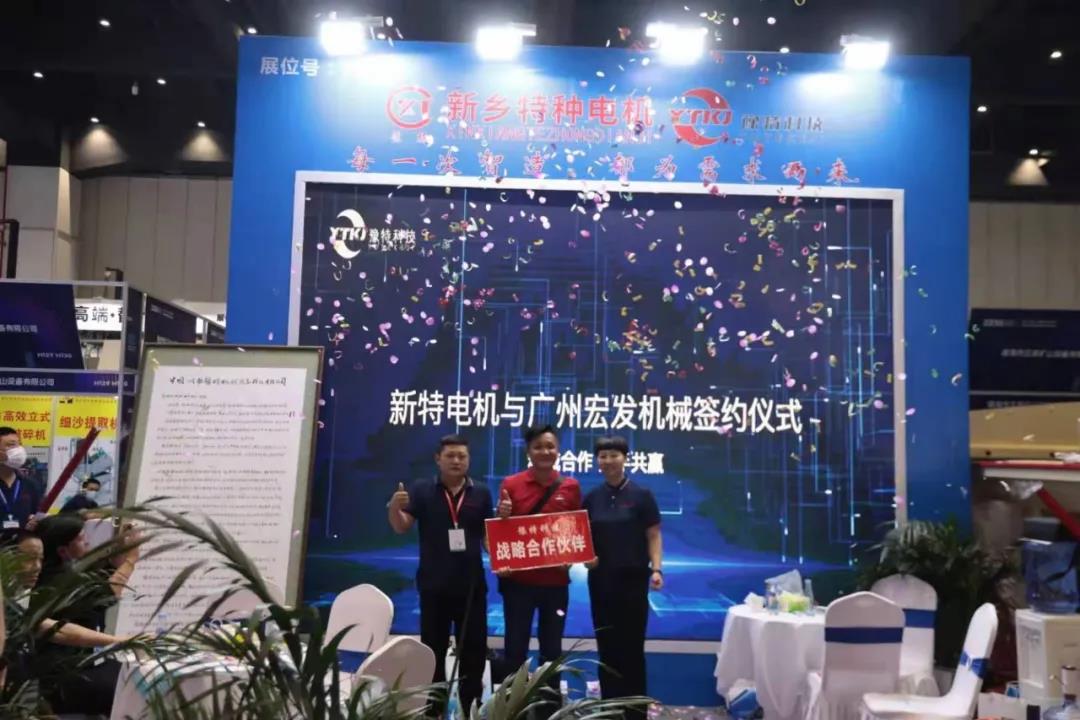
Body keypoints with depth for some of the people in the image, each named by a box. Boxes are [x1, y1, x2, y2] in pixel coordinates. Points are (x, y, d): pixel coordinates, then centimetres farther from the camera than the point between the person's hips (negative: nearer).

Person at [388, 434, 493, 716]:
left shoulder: (481, 493, 5)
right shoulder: (422, 490, 0)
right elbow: (402, 527, -6)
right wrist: (395, 507, -26)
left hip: (472, 584, 1)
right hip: (434, 585, -1)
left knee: (473, 650, 6)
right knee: (432, 650, 8)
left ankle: (470, 709, 17)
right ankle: (432, 711, 18)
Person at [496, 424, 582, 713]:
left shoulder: (571, 487, 1)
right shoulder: (511, 484, -3)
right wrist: (503, 515, -18)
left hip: (556, 580, 2)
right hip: (518, 580, -1)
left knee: (552, 648, 11)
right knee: (516, 647, 5)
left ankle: (551, 705, 22)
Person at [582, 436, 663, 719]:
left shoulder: (641, 495, -3)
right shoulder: (591, 498, 7)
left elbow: (654, 537, -4)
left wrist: (657, 569, -16)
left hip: (633, 579, -3)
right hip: (600, 580, 4)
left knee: (632, 647, 2)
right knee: (606, 647, 9)